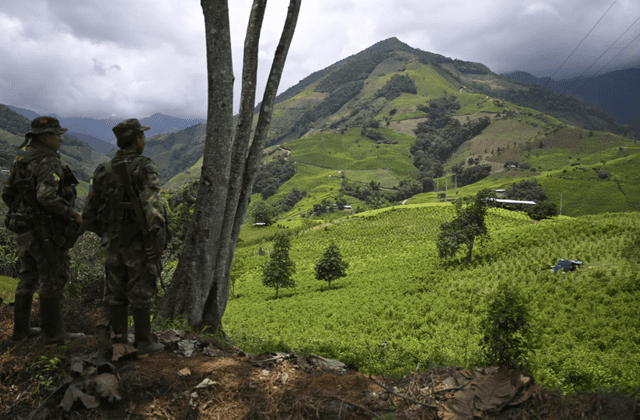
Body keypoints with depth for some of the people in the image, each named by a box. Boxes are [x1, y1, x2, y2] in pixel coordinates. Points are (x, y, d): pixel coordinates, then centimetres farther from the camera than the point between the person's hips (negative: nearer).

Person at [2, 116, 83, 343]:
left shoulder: (21, 160, 10)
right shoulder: (48, 163, -18)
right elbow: (46, 196, -31)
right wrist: (73, 214, -20)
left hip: (26, 229, 9)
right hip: (48, 231, -9)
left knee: (29, 278, 17)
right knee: (54, 280, 0)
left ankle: (21, 329, 25)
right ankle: (53, 332, 5)